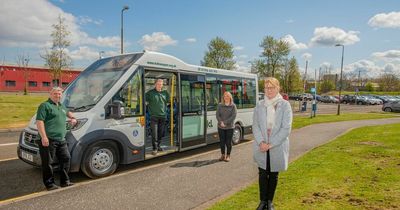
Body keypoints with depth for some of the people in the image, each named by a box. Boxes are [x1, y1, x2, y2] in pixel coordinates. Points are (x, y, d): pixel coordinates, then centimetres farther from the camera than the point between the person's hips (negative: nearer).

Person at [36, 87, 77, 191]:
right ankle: (49, 184, 13)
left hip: (61, 140, 8)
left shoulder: (61, 106, 21)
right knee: (48, 162, 1)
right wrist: (43, 137, -23)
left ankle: (65, 181, 23)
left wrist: (72, 118, 25)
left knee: (66, 158, 11)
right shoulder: (45, 105, -5)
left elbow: (67, 112, 45)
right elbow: (39, 121, -15)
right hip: (48, 140, -8)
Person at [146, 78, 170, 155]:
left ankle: (158, 146, 27)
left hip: (163, 116, 4)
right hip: (154, 116, -4)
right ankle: (155, 148, -1)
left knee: (161, 133, 12)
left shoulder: (165, 93, 11)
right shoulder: (150, 93, -1)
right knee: (154, 133, -6)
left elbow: (168, 101, 21)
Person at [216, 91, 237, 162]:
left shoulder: (233, 106, 1)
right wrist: (221, 122, -17)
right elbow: (217, 115, 0)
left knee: (228, 142, 2)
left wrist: (225, 122, -16)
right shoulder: (220, 105, 7)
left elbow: (233, 116, -9)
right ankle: (223, 155, 22)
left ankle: (228, 156, 17)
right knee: (222, 141, 7)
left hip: (230, 127, -2)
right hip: (221, 127, 2)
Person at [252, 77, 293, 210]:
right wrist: (261, 142, -16)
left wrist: (271, 144, -16)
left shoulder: (285, 105, -5)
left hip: (277, 147, -1)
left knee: (273, 175, 12)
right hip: (261, 147, 1)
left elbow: (286, 128, -11)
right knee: (262, 174, 8)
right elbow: (255, 126, -1)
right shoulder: (259, 105, 2)